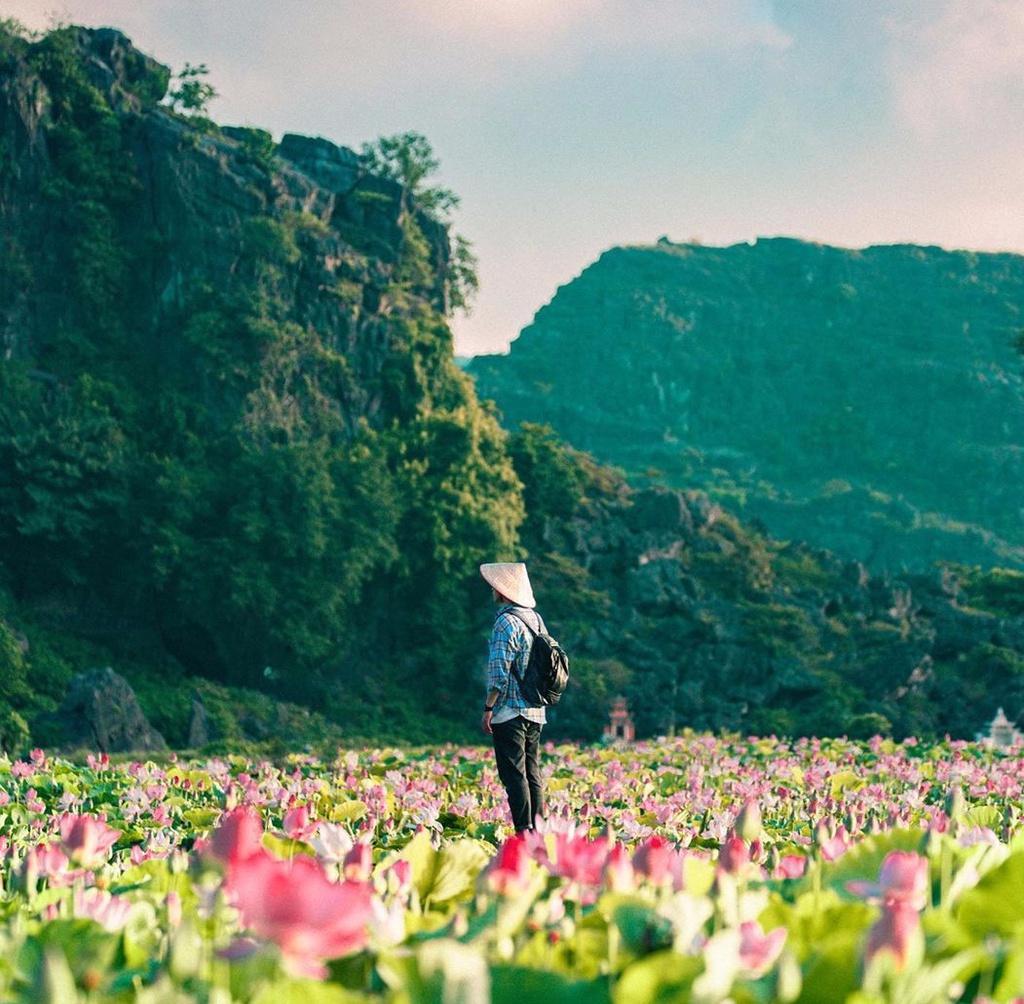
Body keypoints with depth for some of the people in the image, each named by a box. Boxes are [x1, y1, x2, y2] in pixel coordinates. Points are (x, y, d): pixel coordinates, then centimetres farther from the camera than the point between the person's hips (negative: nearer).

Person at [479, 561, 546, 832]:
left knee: (514, 775, -7)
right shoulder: (535, 619, 13)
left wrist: (488, 708, -13)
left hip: (510, 711, -8)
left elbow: (500, 671, -17)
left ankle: (523, 832, -10)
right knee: (532, 774, 10)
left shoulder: (506, 621, -12)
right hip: (536, 710, 8)